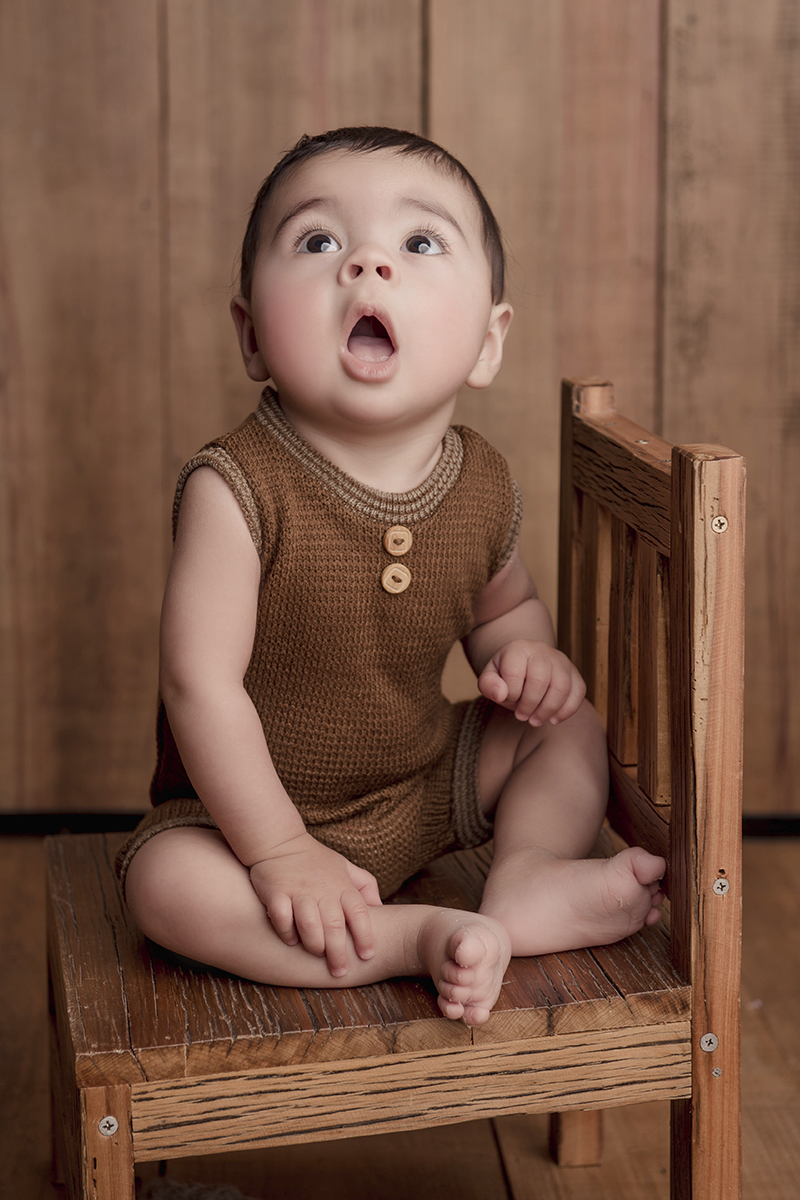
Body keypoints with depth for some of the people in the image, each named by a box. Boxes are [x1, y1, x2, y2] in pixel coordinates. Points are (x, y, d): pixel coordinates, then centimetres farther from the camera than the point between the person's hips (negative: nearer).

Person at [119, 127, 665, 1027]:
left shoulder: (482, 486, -7)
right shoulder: (238, 488, -26)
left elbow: (504, 601, 14)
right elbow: (202, 684, -25)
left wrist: (524, 650, -10)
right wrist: (278, 853, -24)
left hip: (425, 784, 5)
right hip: (257, 806, -5)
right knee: (166, 884, -32)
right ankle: (419, 938, -27)